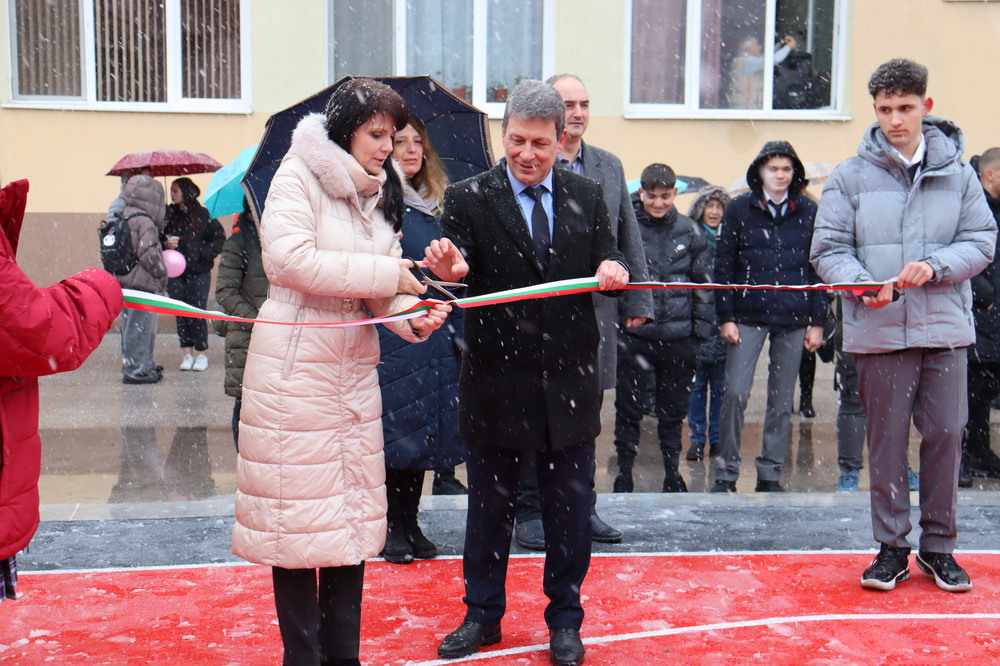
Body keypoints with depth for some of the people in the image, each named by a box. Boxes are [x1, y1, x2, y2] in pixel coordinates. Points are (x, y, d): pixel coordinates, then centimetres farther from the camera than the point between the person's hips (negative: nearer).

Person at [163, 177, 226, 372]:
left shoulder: (203, 215, 2)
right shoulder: (168, 214, 8)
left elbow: (219, 237, 5)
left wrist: (204, 253, -6)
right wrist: (166, 244, -9)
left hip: (199, 272, -2)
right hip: (175, 272, 3)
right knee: (181, 313, 3)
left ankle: (201, 353, 5)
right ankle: (187, 353, 11)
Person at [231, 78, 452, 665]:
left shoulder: (381, 197, 13)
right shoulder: (299, 175, -8)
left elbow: (385, 292, 7)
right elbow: (290, 259, -23)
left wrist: (413, 316, -16)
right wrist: (385, 273, -18)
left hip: (355, 363, 7)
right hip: (295, 359, -7)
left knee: (353, 510, 11)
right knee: (299, 513, 1)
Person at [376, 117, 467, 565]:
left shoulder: (435, 205, 14)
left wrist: (458, 329, 13)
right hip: (389, 331, -6)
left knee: (427, 430, 9)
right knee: (393, 429, -1)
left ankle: (410, 522, 20)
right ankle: (391, 527, 10)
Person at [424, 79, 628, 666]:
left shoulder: (588, 197, 6)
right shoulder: (468, 199, -3)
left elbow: (608, 262, 1)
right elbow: (458, 275, -13)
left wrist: (614, 270, -23)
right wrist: (450, 271, -36)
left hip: (569, 381, 2)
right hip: (497, 381, -1)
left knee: (570, 507, 12)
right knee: (490, 506, 13)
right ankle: (483, 615, 31)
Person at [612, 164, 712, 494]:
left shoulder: (690, 232, 7)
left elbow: (704, 282, 11)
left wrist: (702, 327, 4)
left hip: (678, 335, 2)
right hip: (634, 334, -1)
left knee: (673, 410, 11)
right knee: (628, 408, 4)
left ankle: (672, 474, 24)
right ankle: (624, 474, 16)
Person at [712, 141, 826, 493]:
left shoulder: (808, 212, 7)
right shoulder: (739, 209, 3)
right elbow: (723, 264, 2)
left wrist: (817, 321, 2)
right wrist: (725, 317, -4)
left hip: (793, 319, 2)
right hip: (748, 317, -2)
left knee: (782, 399, 7)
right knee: (735, 393, -7)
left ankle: (770, 473, 17)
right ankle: (726, 471, 7)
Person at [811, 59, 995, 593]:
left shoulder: (957, 173, 5)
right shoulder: (851, 177, 2)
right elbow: (828, 249, 0)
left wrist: (935, 266, -14)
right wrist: (863, 284, -19)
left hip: (945, 328, 1)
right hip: (879, 330, -1)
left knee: (945, 434, 5)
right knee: (886, 439, 5)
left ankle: (939, 545, 22)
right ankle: (891, 545, 19)